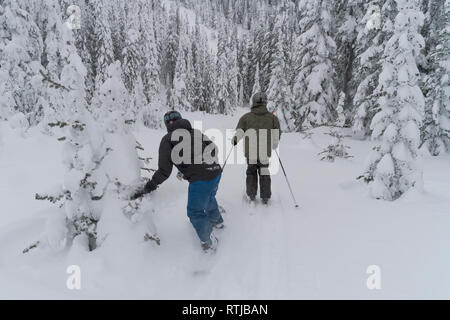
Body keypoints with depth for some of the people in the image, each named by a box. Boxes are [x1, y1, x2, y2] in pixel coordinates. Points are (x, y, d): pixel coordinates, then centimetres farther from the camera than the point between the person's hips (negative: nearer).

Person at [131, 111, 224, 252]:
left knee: (195, 212, 15)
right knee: (209, 198, 34)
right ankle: (217, 221, 58)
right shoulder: (196, 132, 14)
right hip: (216, 172, 7)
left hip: (201, 180, -7)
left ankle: (209, 242, 29)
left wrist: (147, 188, 3)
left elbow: (164, 171, -7)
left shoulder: (168, 139, -1)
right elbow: (213, 148, 13)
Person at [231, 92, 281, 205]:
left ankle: (251, 195, 23)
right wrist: (274, 145, 16)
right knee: (264, 172, 17)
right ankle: (265, 197, 17)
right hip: (265, 151, 0)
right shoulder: (272, 117, 3)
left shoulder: (246, 117, 0)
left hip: (250, 151, 0)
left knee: (251, 171, 20)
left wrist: (234, 140, 8)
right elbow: (277, 134, 1)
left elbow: (239, 132, -8)